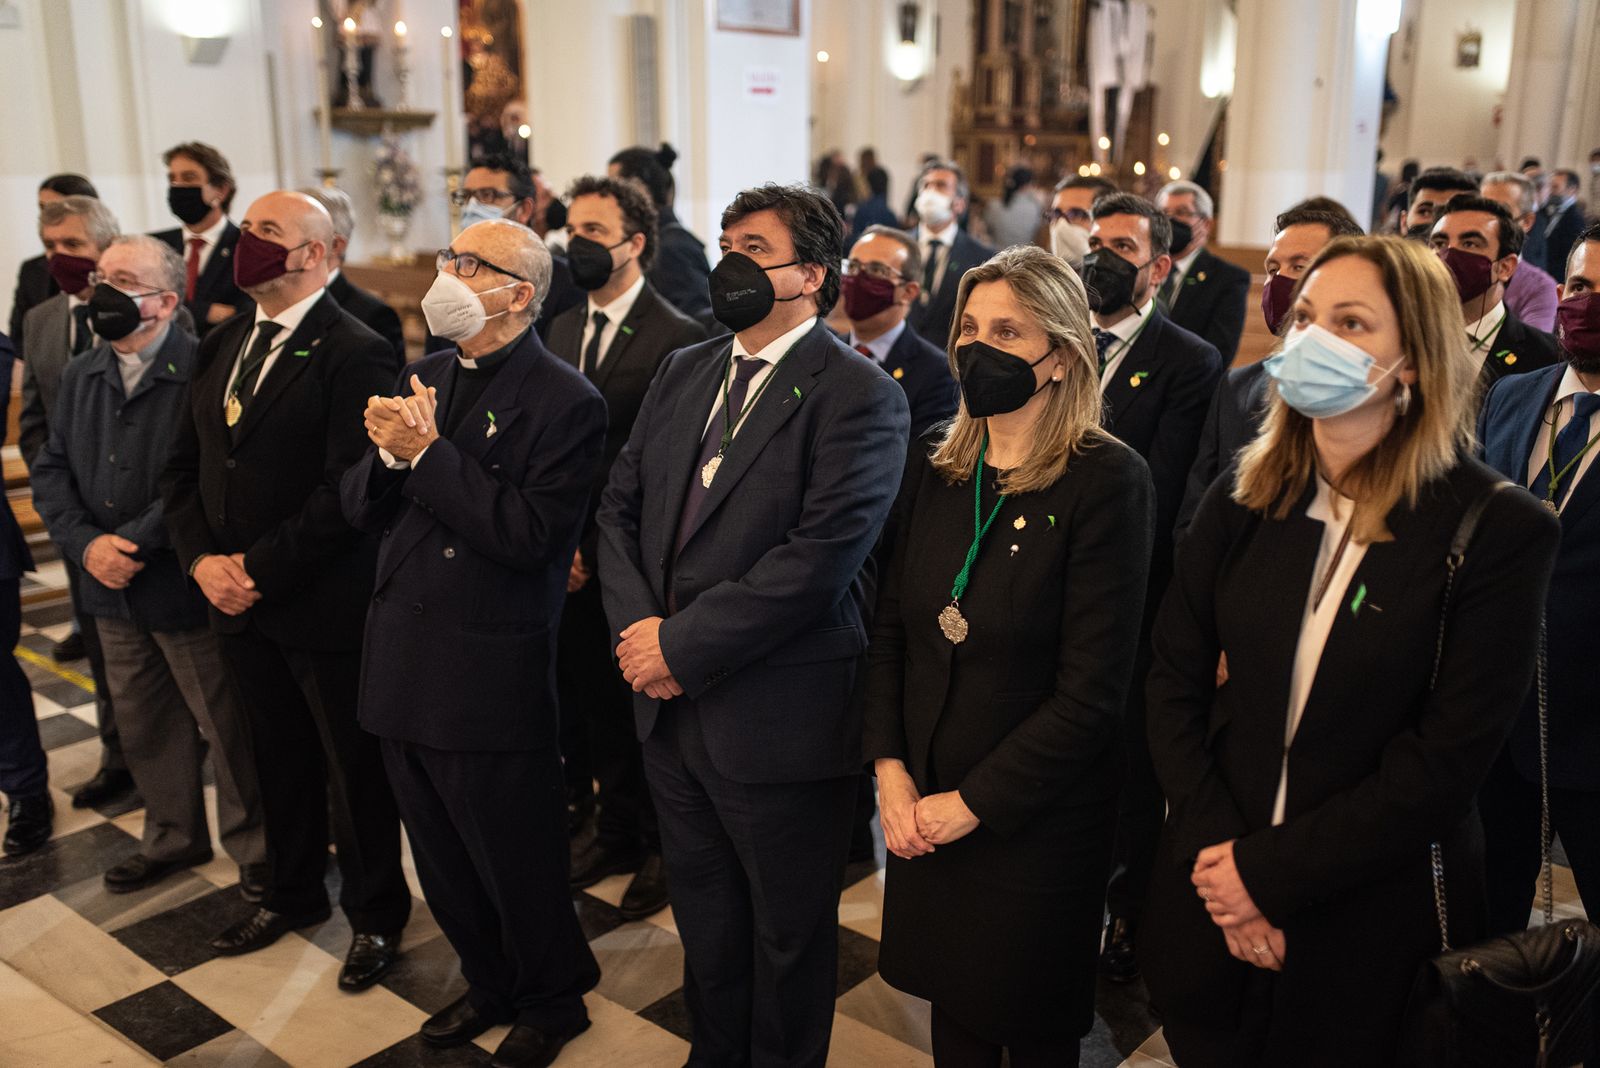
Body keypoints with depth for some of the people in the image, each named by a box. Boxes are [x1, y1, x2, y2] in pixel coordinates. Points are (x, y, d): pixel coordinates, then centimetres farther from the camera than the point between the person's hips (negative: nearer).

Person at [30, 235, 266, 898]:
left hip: (187, 591, -7)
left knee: (228, 727, 7)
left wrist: (133, 542, -21)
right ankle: (173, 837, 40)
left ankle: (255, 846, 25)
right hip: (113, 593, 7)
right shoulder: (82, 375, 8)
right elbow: (51, 470, 6)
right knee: (144, 726, 20)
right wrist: (87, 544, -9)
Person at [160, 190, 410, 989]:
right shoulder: (220, 348, 10)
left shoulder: (354, 353, -14)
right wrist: (201, 558, -3)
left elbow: (348, 488, -20)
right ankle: (293, 894, 40)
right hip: (238, 600, 7)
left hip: (324, 605, -7)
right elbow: (183, 468, 12)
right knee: (279, 759, 21)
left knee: (354, 768, 8)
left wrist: (260, 569, -18)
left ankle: (376, 914, 27)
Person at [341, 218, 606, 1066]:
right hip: (405, 669, 7)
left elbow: (530, 534, -24)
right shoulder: (423, 377, 9)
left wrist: (428, 451, -22)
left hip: (491, 679, -7)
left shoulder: (565, 403, -14)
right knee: (442, 861, 22)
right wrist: (390, 454, -13)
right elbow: (360, 509, 7)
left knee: (516, 863, 11)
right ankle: (491, 984, 44)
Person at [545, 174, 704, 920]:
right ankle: (615, 829, 37)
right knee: (592, 701, 16)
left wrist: (597, 549, -16)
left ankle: (662, 844, 29)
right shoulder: (563, 329, 10)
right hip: (574, 561, 6)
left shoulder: (677, 338, -13)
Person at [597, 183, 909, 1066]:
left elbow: (818, 556, -23)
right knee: (702, 909, 25)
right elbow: (622, 505, 8)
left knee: (787, 930, 15)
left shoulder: (856, 395, -14)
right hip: (671, 704, 7)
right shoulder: (683, 373, 9)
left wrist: (682, 645, -20)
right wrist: (636, 624, -9)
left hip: (777, 719, -6)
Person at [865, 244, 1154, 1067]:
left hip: (1036, 817, -4)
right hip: (921, 812, 4)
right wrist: (890, 768, -7)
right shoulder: (935, 468, 1)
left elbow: (1092, 688, -18)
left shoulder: (1108, 481, -16)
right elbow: (890, 628, 5)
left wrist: (973, 803, -15)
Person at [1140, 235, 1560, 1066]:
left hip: (1370, 922, -3)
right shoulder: (1241, 502, 0)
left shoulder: (1498, 532, -12)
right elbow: (1174, 681, -1)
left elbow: (1447, 759, -16)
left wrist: (1269, 871, -16)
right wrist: (1214, 852, -13)